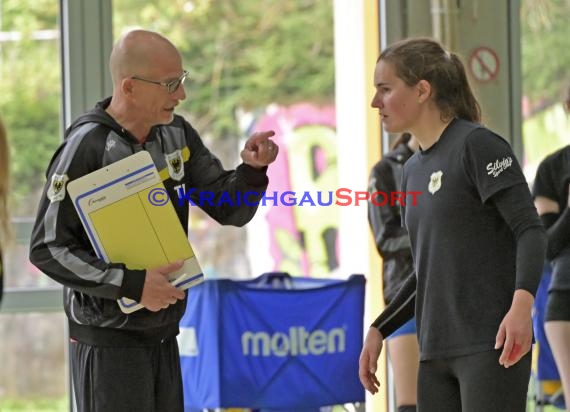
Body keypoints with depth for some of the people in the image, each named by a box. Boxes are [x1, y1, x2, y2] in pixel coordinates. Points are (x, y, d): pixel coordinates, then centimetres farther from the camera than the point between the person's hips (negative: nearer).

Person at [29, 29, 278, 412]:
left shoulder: (177, 135, 3)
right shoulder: (88, 147, -16)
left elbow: (230, 210, 9)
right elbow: (48, 248, -16)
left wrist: (252, 169, -12)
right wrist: (131, 284, -23)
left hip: (163, 336, 7)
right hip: (109, 341, -7)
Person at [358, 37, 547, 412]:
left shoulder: (477, 146, -6)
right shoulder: (413, 171, 17)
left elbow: (530, 230, -13)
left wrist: (522, 303, -29)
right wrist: (379, 332, 17)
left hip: (491, 347, -8)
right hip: (436, 353, 8)